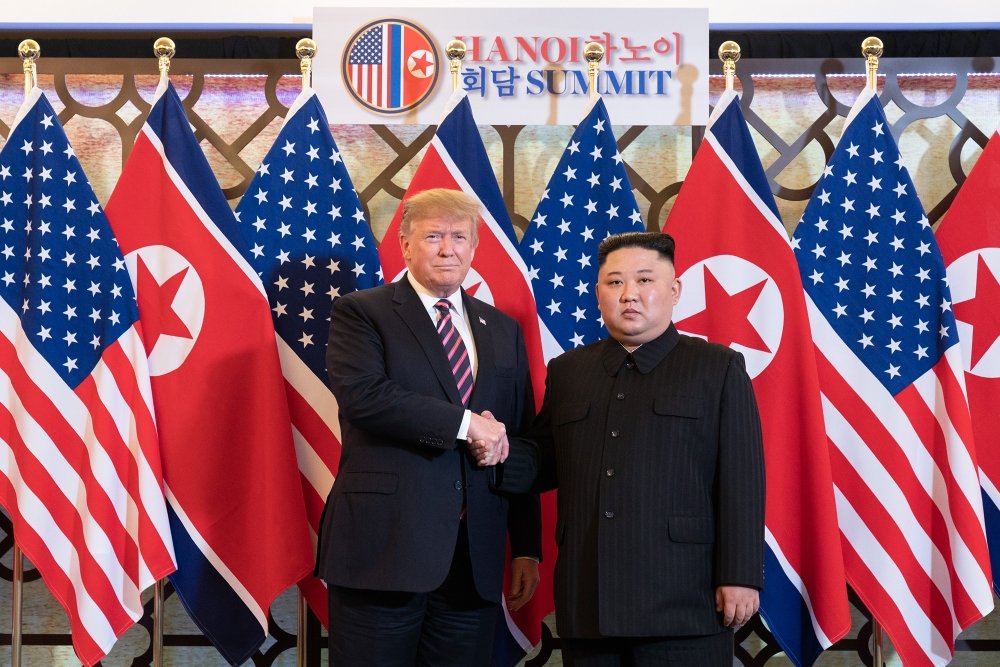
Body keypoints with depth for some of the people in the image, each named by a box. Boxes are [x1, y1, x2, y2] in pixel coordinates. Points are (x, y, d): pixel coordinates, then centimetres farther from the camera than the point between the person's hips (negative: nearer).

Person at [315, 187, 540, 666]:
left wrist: (527, 547, 10)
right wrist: (466, 424, -15)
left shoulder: (503, 330, 15)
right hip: (383, 550, -4)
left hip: (474, 559, 4)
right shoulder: (360, 313, 2)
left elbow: (523, 444, 15)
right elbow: (362, 394, -17)